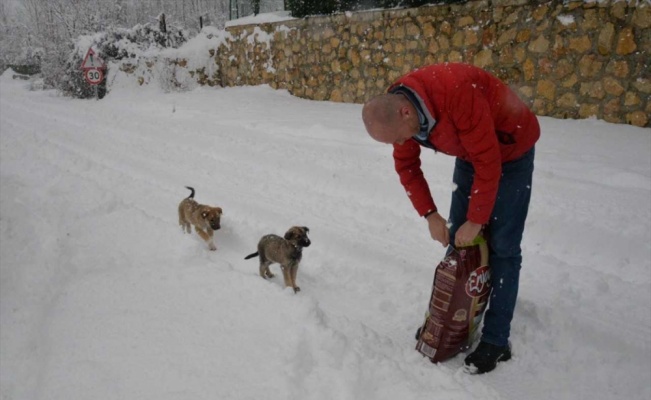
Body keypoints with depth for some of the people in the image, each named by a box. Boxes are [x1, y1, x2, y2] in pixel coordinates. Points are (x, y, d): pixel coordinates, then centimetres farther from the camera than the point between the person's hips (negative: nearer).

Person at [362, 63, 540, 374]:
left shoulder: (458, 93, -39)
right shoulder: (397, 108, -16)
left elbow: (489, 164, -32)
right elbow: (406, 166, -3)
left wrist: (476, 220, -22)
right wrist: (430, 215, -9)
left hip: (510, 151, -6)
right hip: (469, 153, 6)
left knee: (501, 246, -7)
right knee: (457, 238, 8)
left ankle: (496, 339, 2)